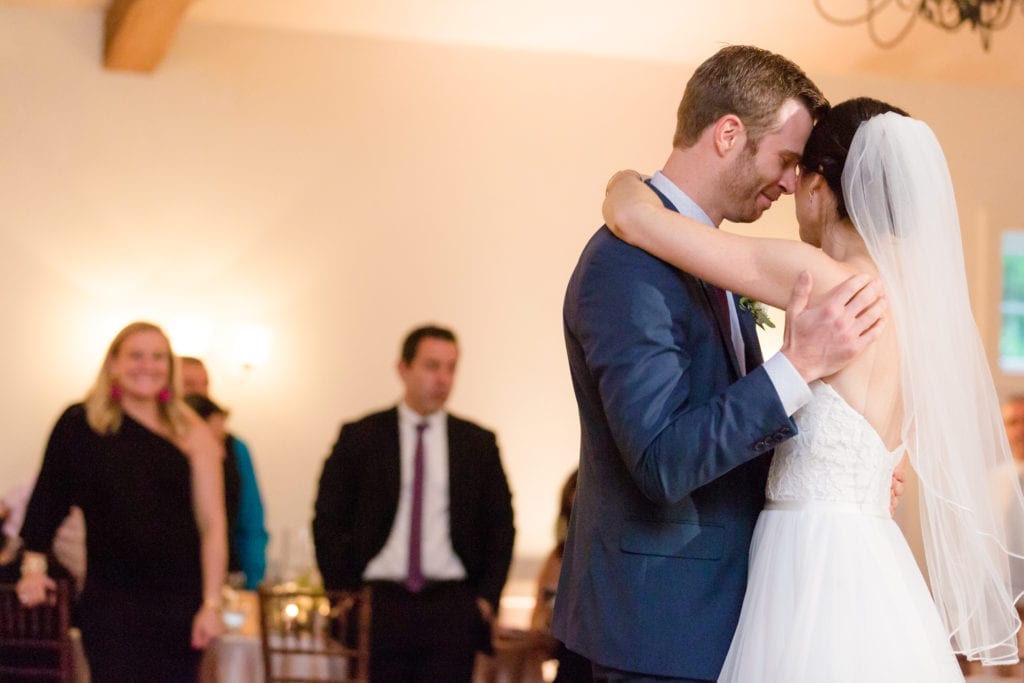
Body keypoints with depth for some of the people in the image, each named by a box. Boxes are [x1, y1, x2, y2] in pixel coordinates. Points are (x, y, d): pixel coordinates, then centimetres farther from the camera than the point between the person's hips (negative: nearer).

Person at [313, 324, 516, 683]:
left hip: (452, 610, 1)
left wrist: (487, 598, 3)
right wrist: (344, 591, -2)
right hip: (380, 606, -1)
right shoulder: (359, 438, 4)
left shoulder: (478, 443, 8)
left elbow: (500, 527, 12)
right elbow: (328, 520, 5)